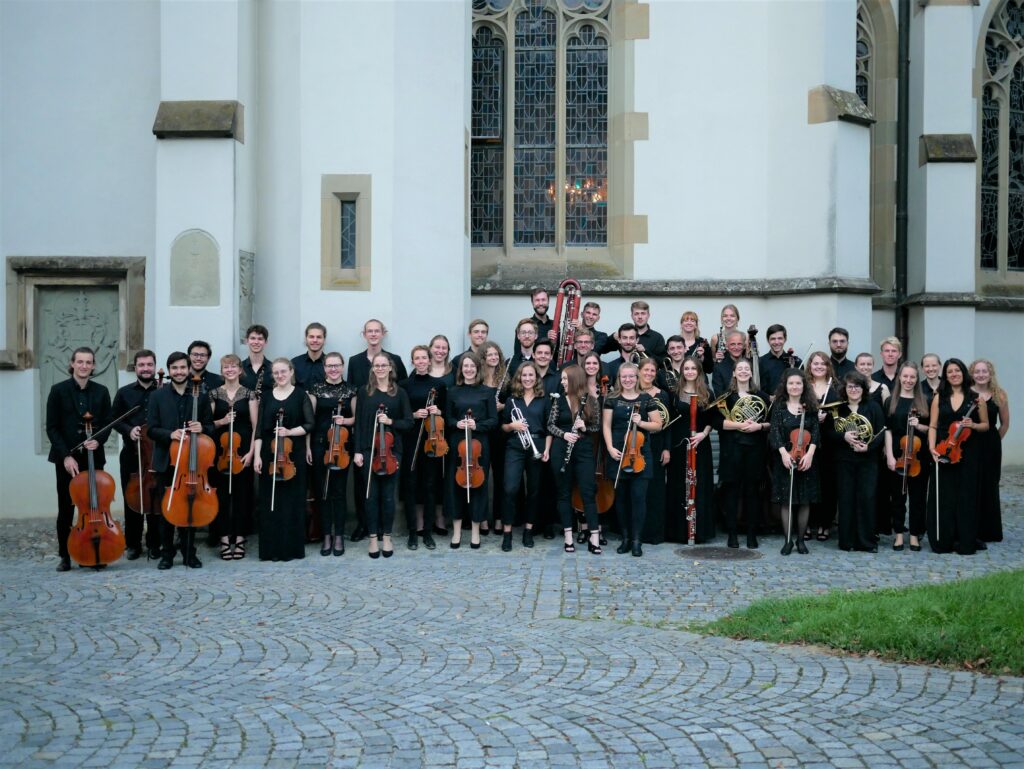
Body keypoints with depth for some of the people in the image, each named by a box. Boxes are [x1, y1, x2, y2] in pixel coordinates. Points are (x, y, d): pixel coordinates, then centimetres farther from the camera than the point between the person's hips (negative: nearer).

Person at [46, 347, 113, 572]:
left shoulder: (101, 392, 4)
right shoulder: (59, 390, -2)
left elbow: (107, 424, 8)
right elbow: (52, 427, -4)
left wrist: (98, 440, -13)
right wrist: (66, 456, -12)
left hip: (94, 457, 2)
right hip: (67, 458, -1)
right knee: (66, 508, 2)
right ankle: (65, 555, 11)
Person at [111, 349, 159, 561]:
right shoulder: (124, 393, 9)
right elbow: (114, 419, 9)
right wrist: (128, 430, -8)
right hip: (131, 453, 2)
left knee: (156, 498, 1)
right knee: (131, 498, 5)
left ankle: (154, 543, 13)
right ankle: (132, 544, 16)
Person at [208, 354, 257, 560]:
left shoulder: (249, 394, 3)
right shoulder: (214, 394, 6)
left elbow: (255, 426, 0)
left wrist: (251, 452, -9)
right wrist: (221, 421, -13)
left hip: (242, 450, -1)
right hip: (220, 450, 1)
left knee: (242, 493, 1)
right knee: (222, 493, 1)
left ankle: (240, 538, 10)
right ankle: (224, 538, 8)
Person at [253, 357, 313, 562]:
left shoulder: (300, 395, 0)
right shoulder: (266, 397, 8)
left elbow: (309, 425, -3)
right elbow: (260, 428, 6)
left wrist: (289, 431, -18)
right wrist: (257, 455, -1)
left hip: (294, 454, -2)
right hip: (270, 454, 3)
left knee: (292, 500, 1)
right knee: (270, 501, 2)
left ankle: (291, 547, 7)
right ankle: (271, 548, 8)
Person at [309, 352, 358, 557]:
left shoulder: (350, 390, 3)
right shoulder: (316, 389, 3)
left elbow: (356, 418, 9)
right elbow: (309, 419, 3)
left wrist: (345, 420, -13)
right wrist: (307, 446, -2)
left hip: (343, 445, 0)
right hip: (320, 444, 0)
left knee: (339, 490, 1)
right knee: (322, 490, 4)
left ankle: (339, 536, 10)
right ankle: (326, 535, 12)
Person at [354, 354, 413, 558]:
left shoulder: (400, 393, 3)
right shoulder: (365, 392, 3)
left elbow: (409, 422, 2)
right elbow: (359, 423, 2)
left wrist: (390, 421, -15)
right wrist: (357, 451, -4)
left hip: (392, 450, 0)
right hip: (369, 450, 0)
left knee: (388, 495, 4)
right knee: (372, 495, 3)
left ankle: (386, 537, 15)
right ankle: (373, 538, 12)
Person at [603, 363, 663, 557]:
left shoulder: (646, 399, 3)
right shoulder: (612, 399, 5)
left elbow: (658, 425, 5)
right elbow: (606, 426, 4)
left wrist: (642, 423, -13)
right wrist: (610, 448, -8)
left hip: (640, 454, -1)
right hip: (618, 454, 1)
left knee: (638, 496, -5)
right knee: (621, 496, 5)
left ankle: (636, 540, 0)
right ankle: (625, 538, 15)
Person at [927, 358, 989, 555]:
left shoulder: (975, 397, 3)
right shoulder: (939, 398, 7)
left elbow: (985, 425, 9)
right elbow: (933, 426, 4)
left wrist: (973, 425, -12)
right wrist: (932, 447, -10)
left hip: (968, 454, -1)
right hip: (943, 452, 1)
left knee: (966, 497, 1)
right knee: (943, 497, 1)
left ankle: (966, 543, 9)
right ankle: (942, 541, 8)